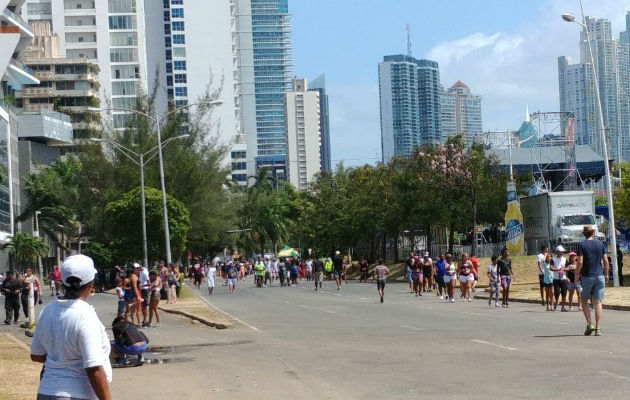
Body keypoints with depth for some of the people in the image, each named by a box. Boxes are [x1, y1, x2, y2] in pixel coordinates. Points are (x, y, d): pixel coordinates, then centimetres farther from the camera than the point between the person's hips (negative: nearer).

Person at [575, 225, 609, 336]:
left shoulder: (581, 245, -5)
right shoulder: (600, 244, 5)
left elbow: (580, 262, -12)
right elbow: (605, 261, 4)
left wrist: (576, 275, -4)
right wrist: (606, 274, 13)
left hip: (586, 277, -2)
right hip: (599, 276, 3)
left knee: (584, 300, 13)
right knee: (598, 302, 2)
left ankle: (589, 324, -1)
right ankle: (598, 328, -3)